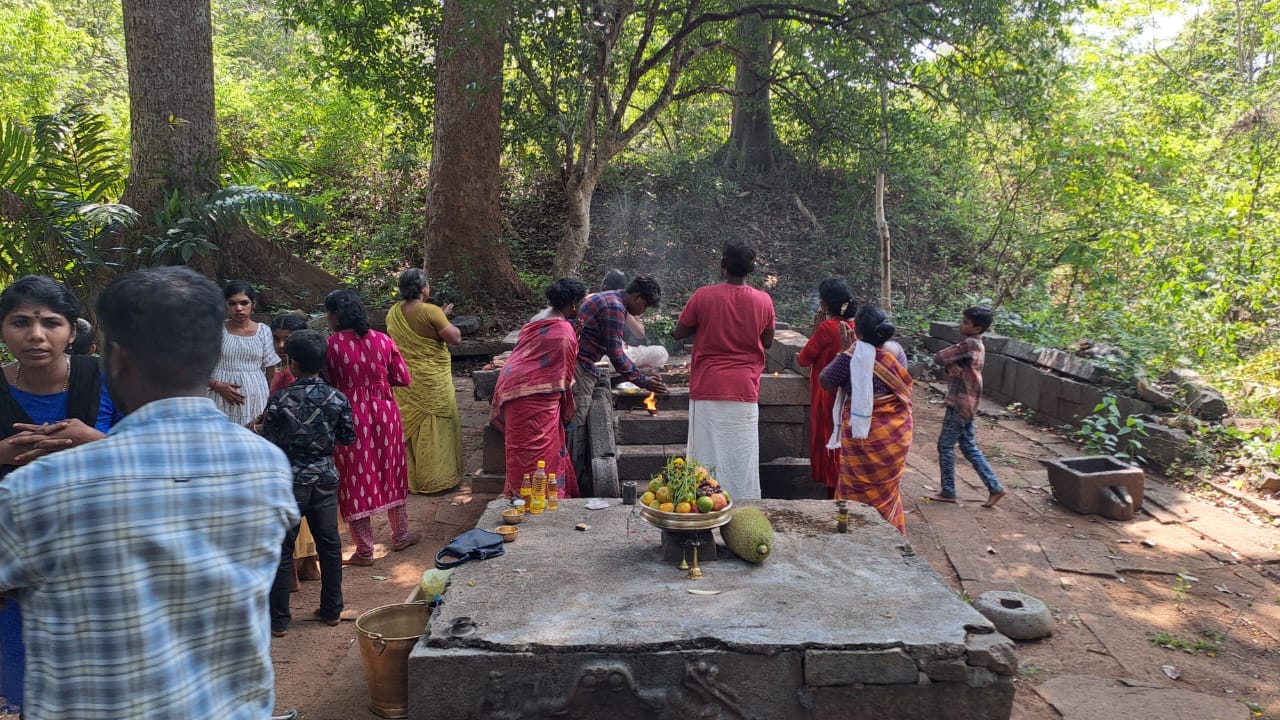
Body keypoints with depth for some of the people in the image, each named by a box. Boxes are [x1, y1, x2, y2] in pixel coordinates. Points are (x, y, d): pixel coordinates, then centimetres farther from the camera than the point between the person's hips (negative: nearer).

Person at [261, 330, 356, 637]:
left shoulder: (279, 400, -13)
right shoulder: (337, 399, -4)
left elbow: (268, 444, -10)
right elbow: (348, 437, 4)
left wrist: (265, 421, 9)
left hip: (290, 481, -3)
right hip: (325, 480, 3)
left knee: (282, 550, 6)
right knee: (329, 544, 14)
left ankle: (278, 620, 13)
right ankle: (331, 610, 24)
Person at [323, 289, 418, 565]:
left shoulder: (331, 345, -12)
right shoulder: (383, 340, -3)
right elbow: (403, 378, 0)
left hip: (350, 416, -3)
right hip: (384, 412, 3)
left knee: (356, 479, 6)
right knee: (390, 472, 19)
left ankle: (364, 550, 12)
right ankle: (400, 535, 31)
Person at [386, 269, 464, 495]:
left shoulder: (393, 313, 4)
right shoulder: (431, 311, -18)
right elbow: (455, 338, -17)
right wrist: (446, 322, 2)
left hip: (405, 380, 7)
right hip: (431, 380, -6)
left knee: (408, 426, 15)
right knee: (434, 427, 3)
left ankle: (408, 476, 24)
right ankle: (435, 478, 9)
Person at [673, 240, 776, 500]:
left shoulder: (703, 296, -6)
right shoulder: (763, 301, -1)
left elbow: (678, 333, 3)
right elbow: (767, 342, 11)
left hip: (707, 389, -1)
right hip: (744, 391, 1)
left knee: (707, 459, 8)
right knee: (741, 460, 6)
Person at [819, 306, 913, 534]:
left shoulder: (852, 356, -21)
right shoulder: (897, 350, -3)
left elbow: (825, 381, -6)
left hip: (864, 435, -6)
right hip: (897, 432, 6)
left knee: (861, 492, 9)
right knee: (886, 488, 21)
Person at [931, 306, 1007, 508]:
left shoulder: (969, 344, -18)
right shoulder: (977, 345, 13)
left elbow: (939, 358, -18)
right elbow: (950, 362, 9)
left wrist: (949, 360, 0)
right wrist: (951, 366, -12)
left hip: (960, 404, -9)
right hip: (966, 404, 9)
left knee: (945, 446, 2)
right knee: (969, 447, 14)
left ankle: (948, 492, 11)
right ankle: (995, 488, 15)